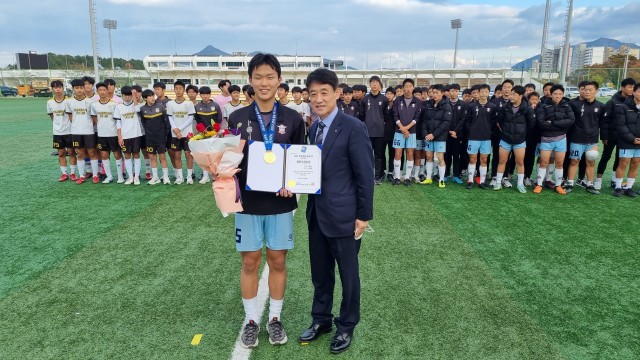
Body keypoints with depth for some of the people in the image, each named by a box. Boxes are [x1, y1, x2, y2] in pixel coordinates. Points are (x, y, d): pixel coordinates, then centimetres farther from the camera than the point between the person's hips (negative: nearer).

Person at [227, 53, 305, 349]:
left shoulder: (293, 119, 0)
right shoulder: (237, 118, 1)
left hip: (280, 203, 0)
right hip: (248, 202, 0)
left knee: (278, 261, 10)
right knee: (250, 262, 10)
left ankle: (275, 318, 29)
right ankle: (251, 320, 28)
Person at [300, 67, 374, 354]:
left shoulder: (353, 127, -14)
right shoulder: (314, 128, 8)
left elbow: (365, 175, -13)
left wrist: (364, 215, -12)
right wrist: (311, 206, 5)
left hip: (343, 216, -6)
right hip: (317, 215, 7)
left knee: (348, 276, 12)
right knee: (320, 274, 19)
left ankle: (346, 326, 31)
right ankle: (320, 320, 38)